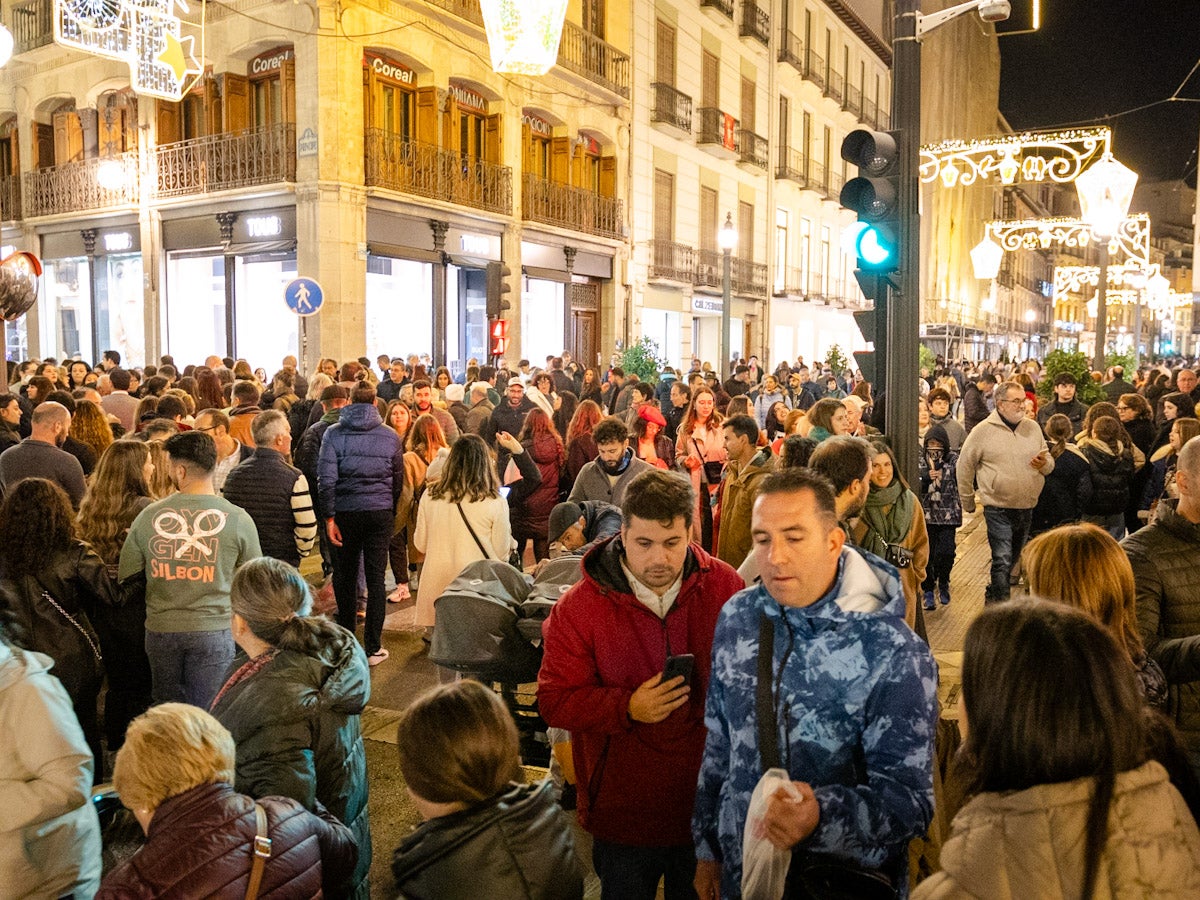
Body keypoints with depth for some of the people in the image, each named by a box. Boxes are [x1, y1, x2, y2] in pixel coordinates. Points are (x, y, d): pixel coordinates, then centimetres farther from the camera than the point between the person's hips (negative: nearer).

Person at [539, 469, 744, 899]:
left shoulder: (725, 588, -10)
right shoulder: (580, 607, -13)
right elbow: (555, 701, -9)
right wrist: (628, 707, -24)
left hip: (711, 800, 1)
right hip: (624, 811, -1)